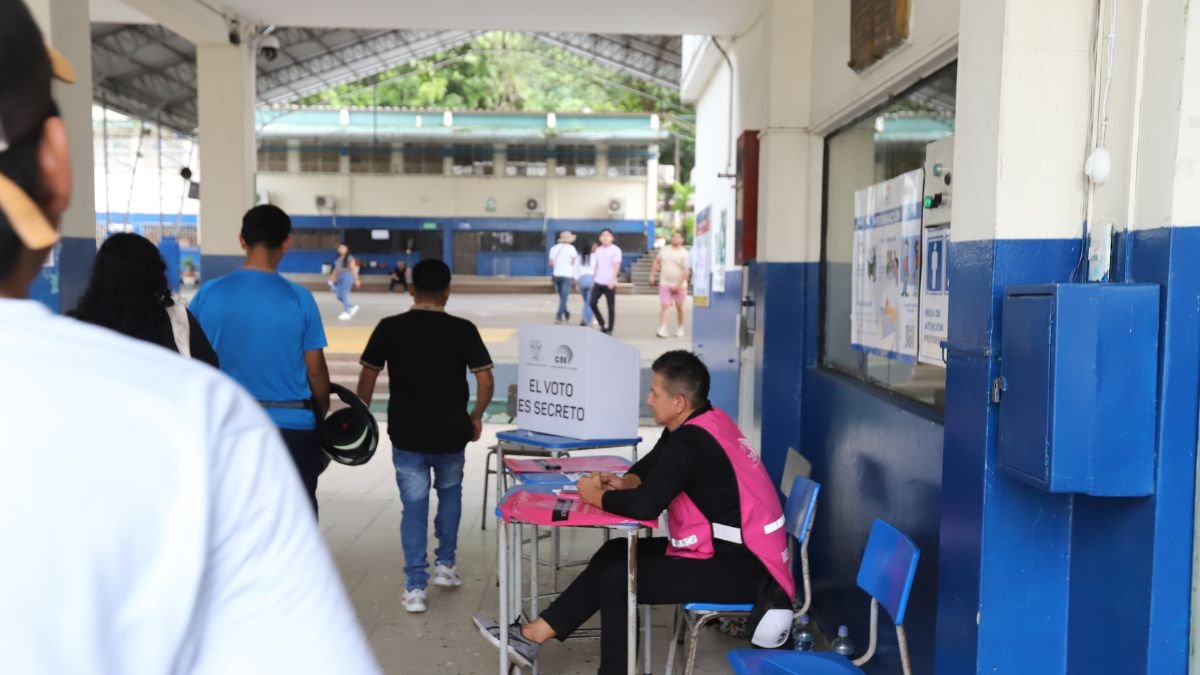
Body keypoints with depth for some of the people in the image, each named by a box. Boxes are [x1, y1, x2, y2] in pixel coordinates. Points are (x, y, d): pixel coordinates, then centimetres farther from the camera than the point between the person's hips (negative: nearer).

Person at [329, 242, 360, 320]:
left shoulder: (349, 258, -4)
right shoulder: (338, 259, 17)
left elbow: (353, 269, -8)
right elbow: (336, 270, 22)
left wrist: (356, 280, -12)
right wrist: (332, 279, 20)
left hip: (347, 276, -7)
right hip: (339, 278, 7)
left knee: (344, 294, -11)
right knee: (339, 296, 3)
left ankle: (346, 313, -4)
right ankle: (352, 307, 19)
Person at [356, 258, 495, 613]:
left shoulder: (389, 328, -4)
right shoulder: (463, 330, -5)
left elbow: (367, 377, 0)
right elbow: (485, 380, -7)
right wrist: (476, 417, 9)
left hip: (407, 434, 0)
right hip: (451, 433, 1)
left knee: (414, 507, 8)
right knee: (450, 493, 25)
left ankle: (415, 587, 7)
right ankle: (445, 564, 28)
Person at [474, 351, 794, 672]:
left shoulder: (690, 442, -24)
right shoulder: (700, 423, 6)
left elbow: (644, 507, -30)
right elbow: (652, 467, 20)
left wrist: (596, 495, -11)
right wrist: (623, 482, -1)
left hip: (740, 567, -10)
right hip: (734, 549, 10)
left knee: (618, 578, -9)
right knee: (614, 555, 6)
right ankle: (533, 636, 9)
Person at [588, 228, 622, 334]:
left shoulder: (616, 250, -5)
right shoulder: (598, 250, 13)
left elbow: (617, 265, -14)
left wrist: (613, 279, -26)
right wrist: (593, 279, 18)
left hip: (609, 283, -6)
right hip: (598, 282, 6)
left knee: (611, 307, 0)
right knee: (592, 303, 0)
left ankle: (609, 330, 8)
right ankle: (603, 325, 13)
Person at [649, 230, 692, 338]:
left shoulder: (685, 254, -8)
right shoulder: (664, 250, 6)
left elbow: (686, 272, -14)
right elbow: (657, 263, 13)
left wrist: (678, 285, -19)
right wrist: (652, 275, 5)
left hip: (679, 285, -2)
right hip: (665, 284, 2)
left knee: (679, 307, 10)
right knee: (665, 306, -8)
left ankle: (680, 328, 24)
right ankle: (662, 329, -15)